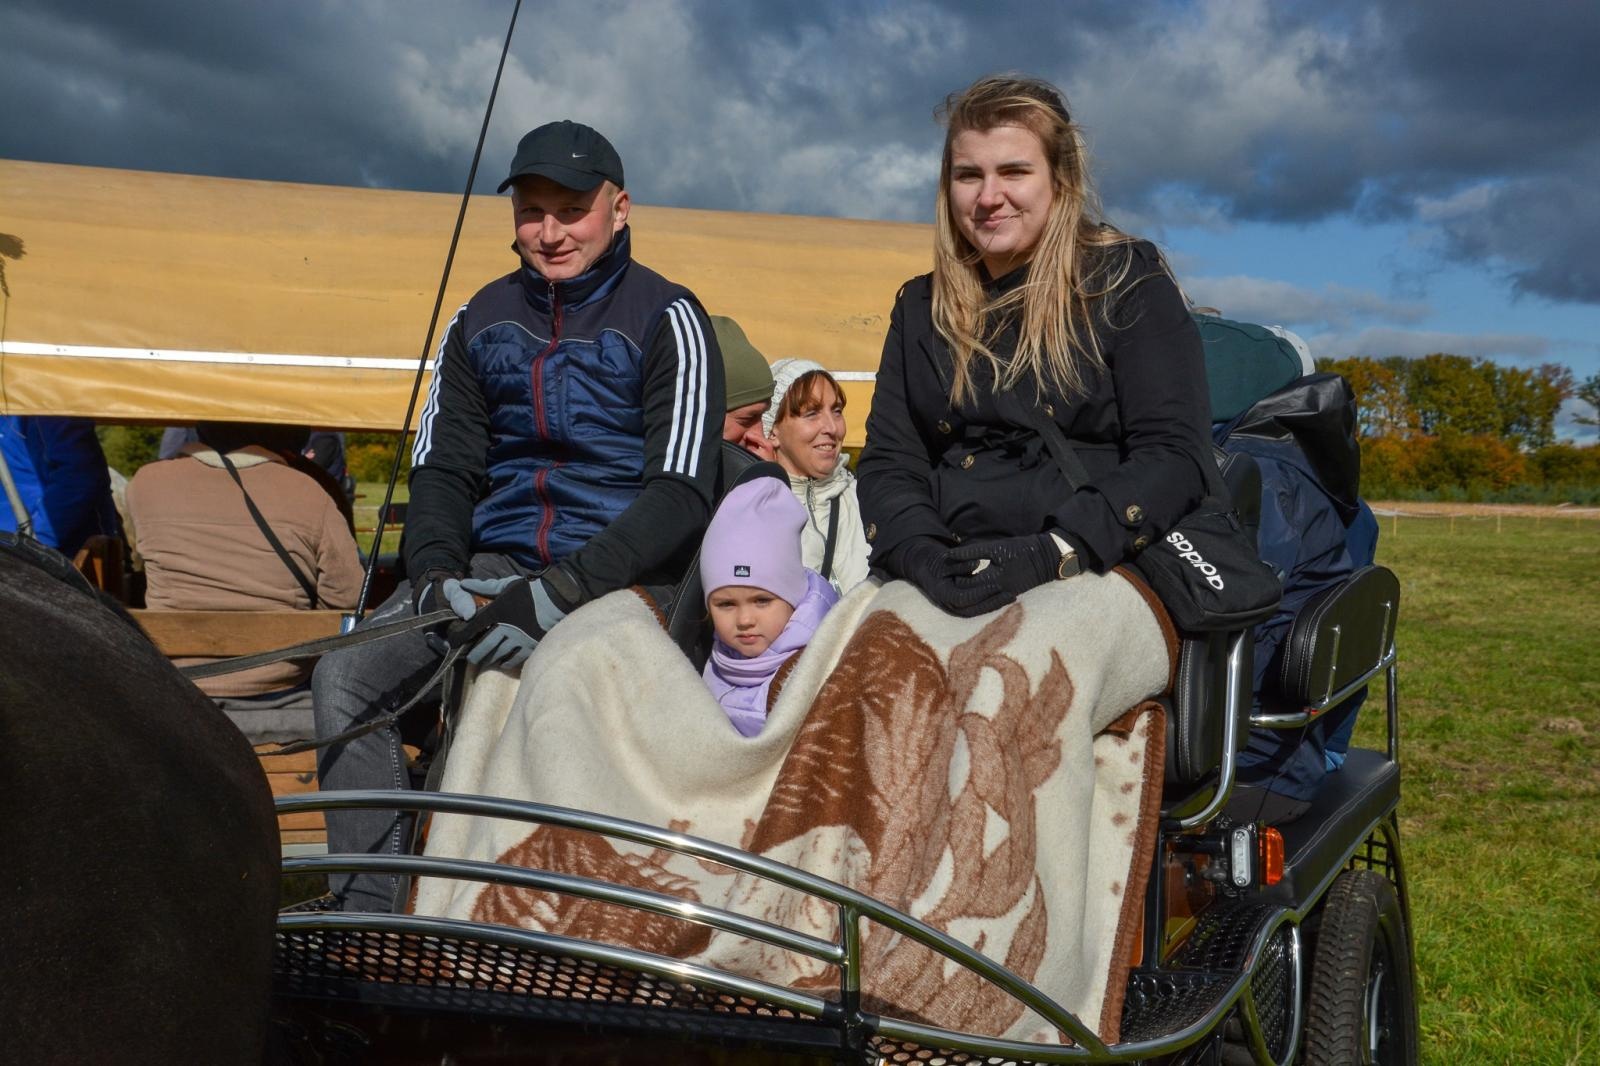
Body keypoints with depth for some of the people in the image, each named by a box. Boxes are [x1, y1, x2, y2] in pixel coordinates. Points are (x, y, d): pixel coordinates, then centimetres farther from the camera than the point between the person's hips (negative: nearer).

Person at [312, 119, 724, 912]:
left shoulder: (667, 319, 0)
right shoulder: (482, 321, 16)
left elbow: (681, 493, -9)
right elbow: (442, 467, 14)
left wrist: (561, 593, -20)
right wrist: (436, 573, -7)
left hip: (621, 574, -4)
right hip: (492, 566, 5)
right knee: (346, 676, -18)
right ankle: (366, 923, -10)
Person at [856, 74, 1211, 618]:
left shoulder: (1128, 282, 5)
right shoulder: (921, 307, 17)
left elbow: (1174, 455, -4)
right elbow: (888, 459, 10)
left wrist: (1048, 555, -17)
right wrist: (924, 555, -11)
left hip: (1098, 573, -4)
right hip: (943, 582, 4)